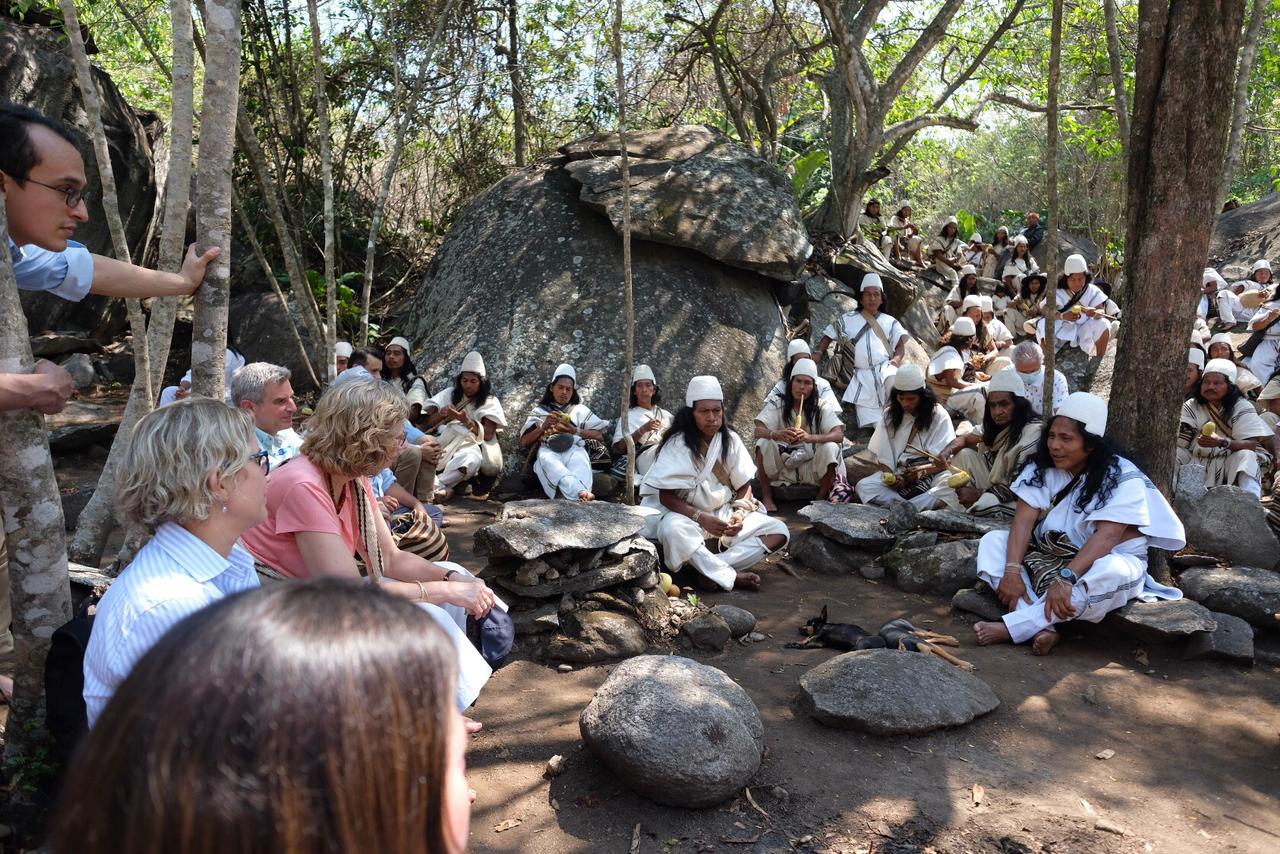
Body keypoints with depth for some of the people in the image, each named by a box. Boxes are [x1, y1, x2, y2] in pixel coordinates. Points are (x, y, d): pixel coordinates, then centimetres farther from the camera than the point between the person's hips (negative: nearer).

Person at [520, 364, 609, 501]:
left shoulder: (580, 409, 31)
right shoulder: (539, 411, 31)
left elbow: (600, 435, 17)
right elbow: (524, 442, 19)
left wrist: (574, 430, 2)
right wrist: (543, 427, 4)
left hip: (574, 449, 1)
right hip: (548, 450, -1)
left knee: (579, 460, -39)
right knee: (549, 462, -40)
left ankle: (578, 498, -68)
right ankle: (582, 493, -66)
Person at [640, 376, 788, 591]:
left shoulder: (730, 440, -1)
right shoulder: (678, 444, -12)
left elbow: (744, 486, 6)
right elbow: (666, 496, -14)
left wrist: (740, 512, -15)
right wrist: (701, 518, -26)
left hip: (725, 514, 5)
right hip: (686, 513, -4)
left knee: (779, 532, -15)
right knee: (673, 529, -40)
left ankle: (712, 569, -27)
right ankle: (731, 576, -28)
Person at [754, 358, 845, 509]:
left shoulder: (821, 407, -2)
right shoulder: (777, 402, -3)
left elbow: (839, 435, -17)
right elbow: (758, 431, -15)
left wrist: (810, 437, -37)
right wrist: (778, 434, -39)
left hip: (810, 468, 0)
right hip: (781, 467, 0)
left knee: (830, 448, -26)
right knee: (764, 442, -26)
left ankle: (821, 499, -6)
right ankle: (767, 497, -11)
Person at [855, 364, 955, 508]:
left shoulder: (938, 415, 0)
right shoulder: (890, 415, 8)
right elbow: (883, 456, 6)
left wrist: (923, 471, -25)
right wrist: (890, 476, -16)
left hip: (932, 474, -2)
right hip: (898, 474, 3)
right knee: (863, 487, -25)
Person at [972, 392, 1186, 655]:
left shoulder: (1124, 479, -16)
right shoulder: (1043, 468, -3)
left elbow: (1106, 536, -29)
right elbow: (1024, 519, -13)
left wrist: (1065, 579, -42)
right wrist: (1013, 571, -27)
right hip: (1046, 557, 5)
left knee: (1113, 573, -38)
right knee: (992, 541, -15)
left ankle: (1012, 627, -36)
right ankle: (1042, 627, -34)